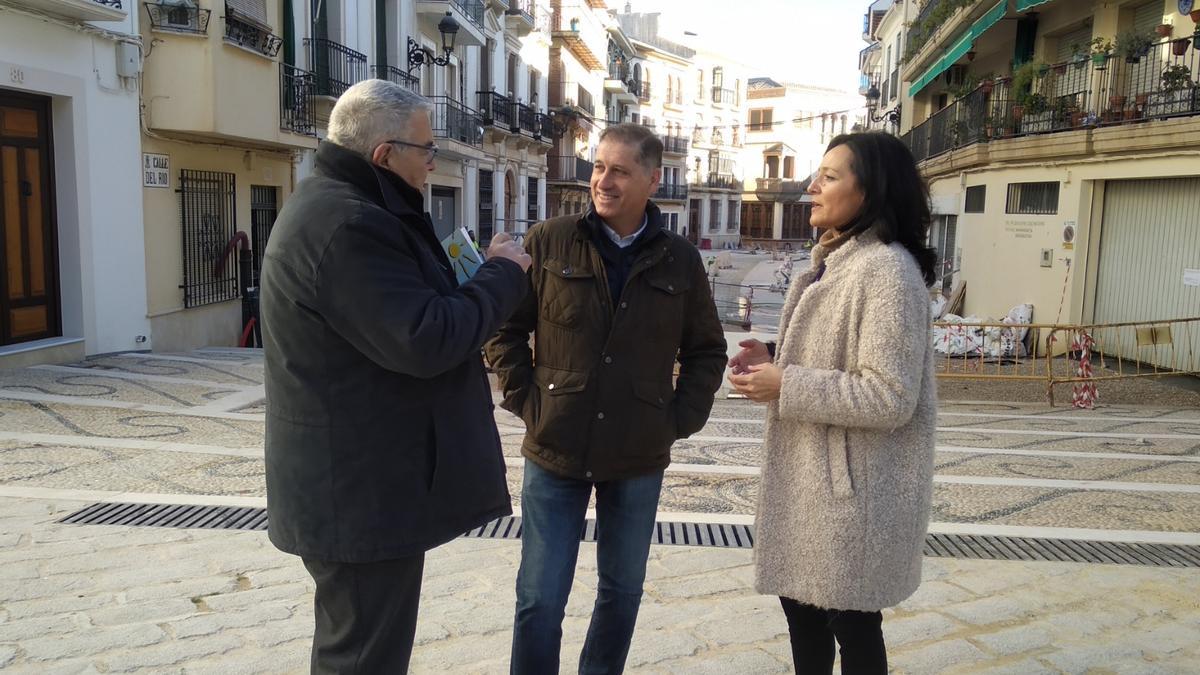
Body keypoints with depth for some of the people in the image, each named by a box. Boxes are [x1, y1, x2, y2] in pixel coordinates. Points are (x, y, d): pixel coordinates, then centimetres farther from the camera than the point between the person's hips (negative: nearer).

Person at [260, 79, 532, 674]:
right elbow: (424, 341, -28)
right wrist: (503, 273, -15)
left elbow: (397, 309, 19)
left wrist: (478, 270, 5)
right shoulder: (346, 225, -24)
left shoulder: (336, 206, 12)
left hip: (357, 479, 11)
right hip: (363, 490, -11)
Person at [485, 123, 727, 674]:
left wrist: (682, 418, 1)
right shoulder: (549, 242, -4)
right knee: (540, 600, 5)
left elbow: (707, 350, 10)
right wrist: (525, 399, -5)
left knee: (622, 591, 17)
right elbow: (505, 327, 2)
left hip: (639, 461, 2)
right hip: (555, 452, -2)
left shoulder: (680, 260, 1)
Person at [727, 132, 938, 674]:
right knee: (802, 606, 20)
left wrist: (785, 386, -21)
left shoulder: (887, 270, -20)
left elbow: (889, 398, -25)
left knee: (852, 625, 8)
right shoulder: (833, 261, 11)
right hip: (809, 477, 9)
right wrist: (774, 359, 2)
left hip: (853, 486, -9)